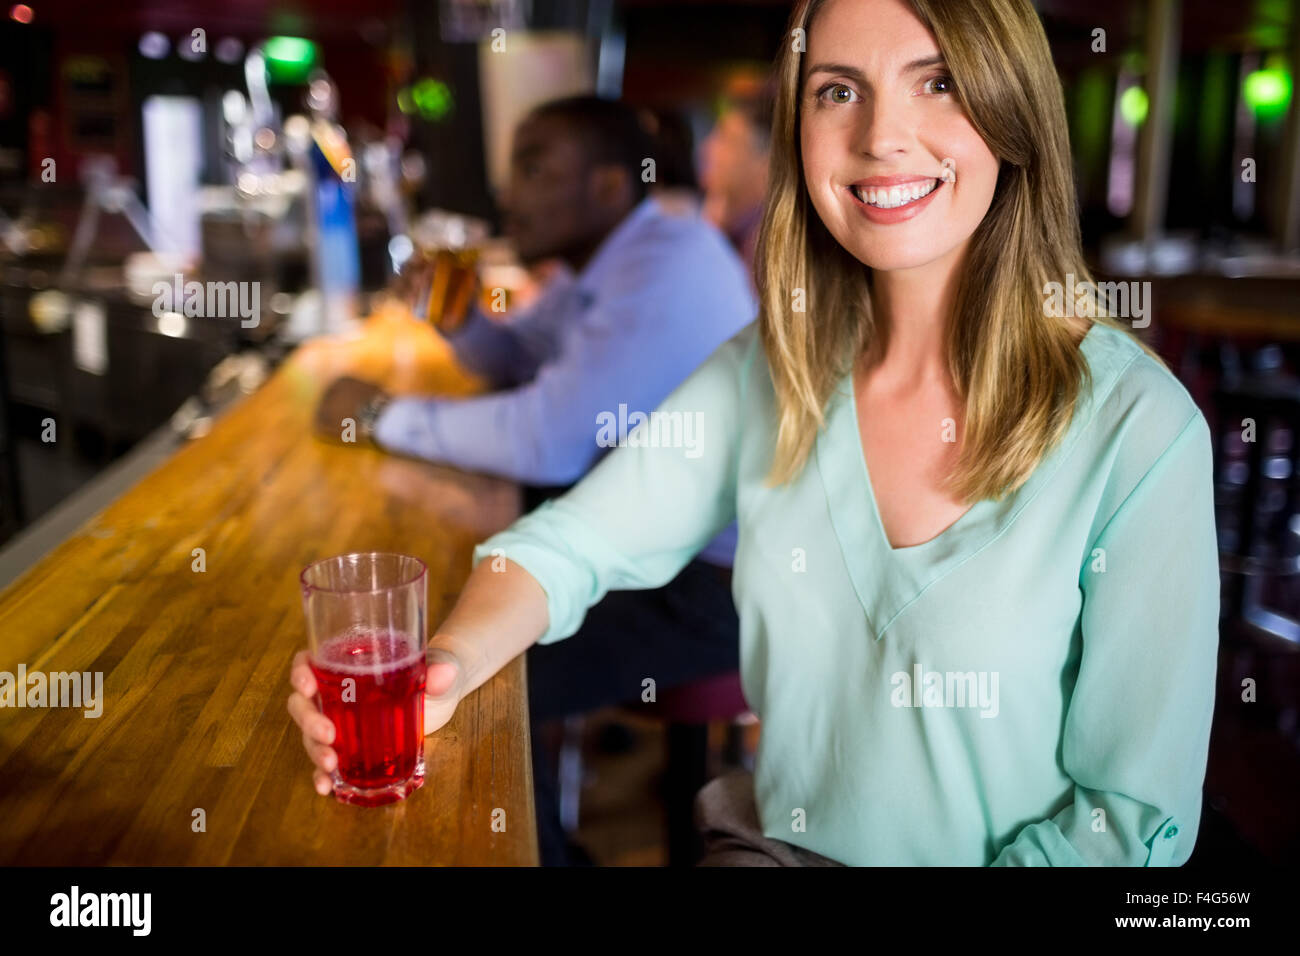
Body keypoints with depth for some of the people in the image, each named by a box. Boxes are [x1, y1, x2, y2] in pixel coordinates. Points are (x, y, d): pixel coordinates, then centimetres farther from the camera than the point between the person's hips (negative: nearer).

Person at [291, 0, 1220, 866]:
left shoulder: (1140, 429, -17)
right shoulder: (770, 372, -4)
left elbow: (1137, 816, -12)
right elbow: (569, 542, -1)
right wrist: (441, 665, -21)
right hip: (772, 841, 3)